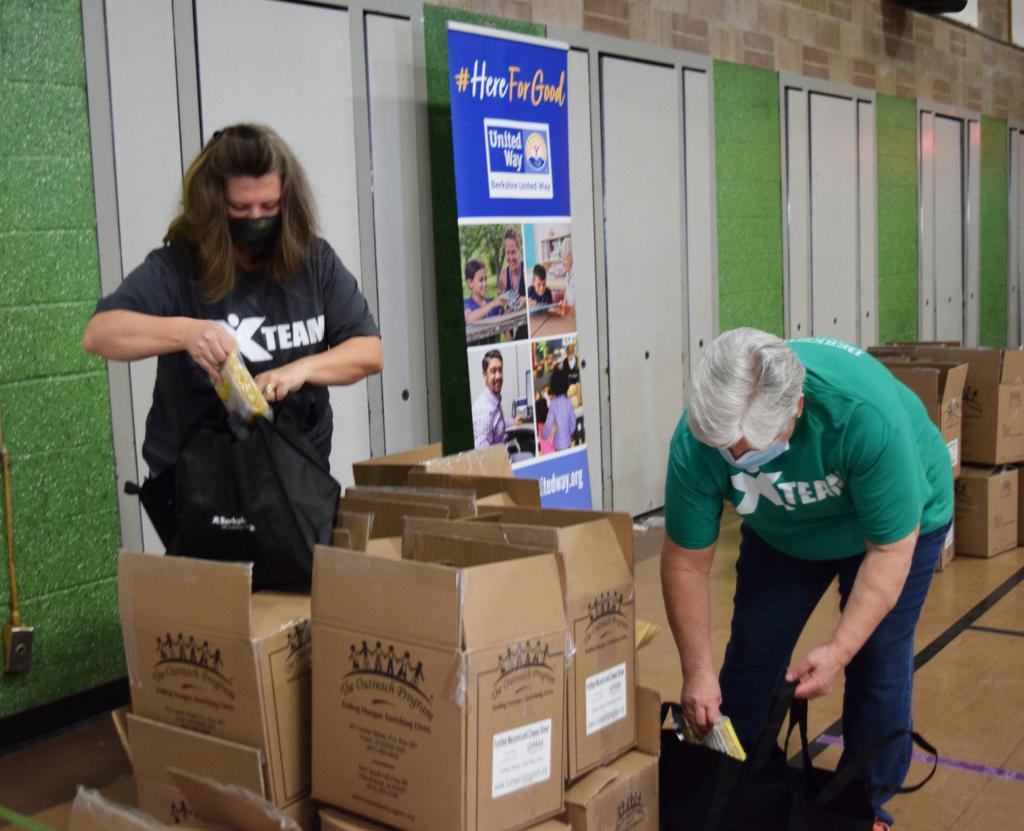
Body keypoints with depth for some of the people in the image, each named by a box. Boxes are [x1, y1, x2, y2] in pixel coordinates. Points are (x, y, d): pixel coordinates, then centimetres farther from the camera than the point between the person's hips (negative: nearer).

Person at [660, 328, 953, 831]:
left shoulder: (867, 413, -42)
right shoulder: (696, 439, -33)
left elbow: (890, 549, -32)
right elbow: (687, 560, -21)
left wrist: (839, 651, -37)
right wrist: (697, 671, -22)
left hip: (896, 517, -2)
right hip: (781, 530, 3)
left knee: (878, 662, -6)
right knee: (751, 653, 3)